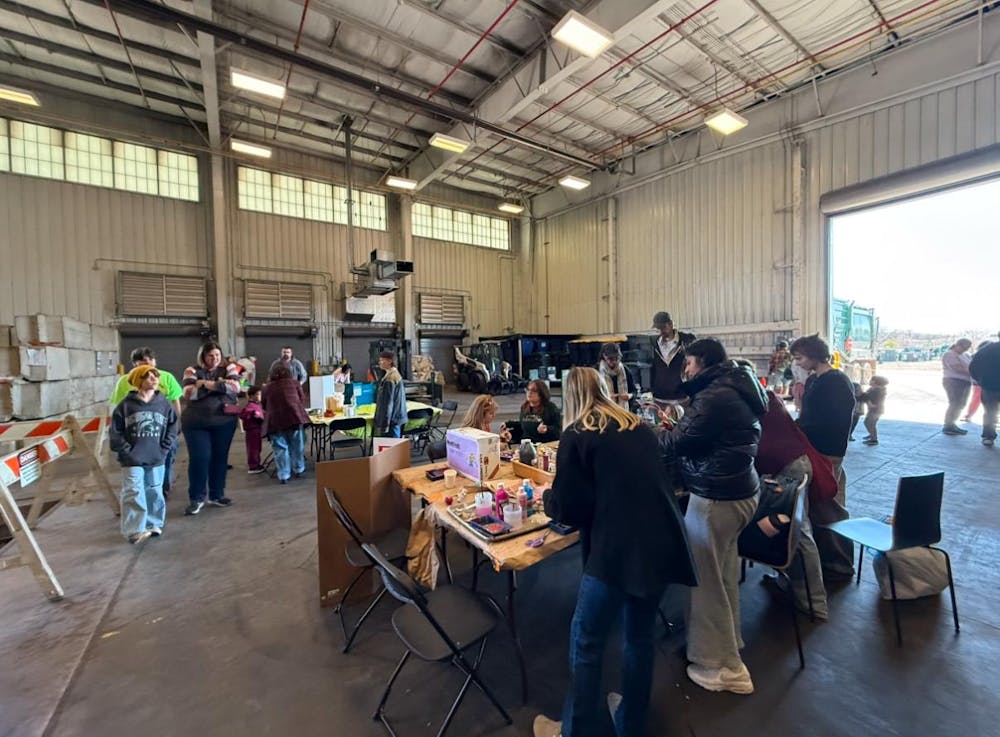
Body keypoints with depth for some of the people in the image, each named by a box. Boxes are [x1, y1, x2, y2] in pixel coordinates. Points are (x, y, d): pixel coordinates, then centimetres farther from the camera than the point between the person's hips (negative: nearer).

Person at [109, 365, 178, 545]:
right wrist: (126, 451, -8)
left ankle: (154, 524, 25)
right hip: (132, 460, -2)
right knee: (134, 494, -5)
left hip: (156, 459, 2)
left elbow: (172, 428, 6)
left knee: (154, 493, 11)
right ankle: (134, 530, 1)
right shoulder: (126, 405, -4)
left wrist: (163, 450, -1)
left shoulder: (164, 404, 2)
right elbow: (115, 432, -1)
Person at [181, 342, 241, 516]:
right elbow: (188, 393, -12)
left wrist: (207, 384, -14)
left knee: (220, 457, 7)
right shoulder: (192, 371, 2)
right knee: (199, 458, -3)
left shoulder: (228, 369, 5)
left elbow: (235, 387, -11)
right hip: (196, 422, -1)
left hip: (224, 421, 1)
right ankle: (196, 498, 11)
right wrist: (220, 384, -14)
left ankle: (217, 495, 20)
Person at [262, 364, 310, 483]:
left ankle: (283, 475, 10)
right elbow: (302, 400, 14)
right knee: (297, 445, 13)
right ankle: (298, 470, 23)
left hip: (274, 420, 1)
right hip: (294, 416, -1)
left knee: (280, 448, 8)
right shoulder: (294, 383, 14)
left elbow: (264, 405, 26)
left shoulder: (267, 387, 17)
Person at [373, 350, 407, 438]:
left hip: (392, 420, -10)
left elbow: (387, 403, -20)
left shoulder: (389, 379, -18)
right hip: (398, 418, 10)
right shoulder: (397, 375, 12)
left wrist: (383, 424, -17)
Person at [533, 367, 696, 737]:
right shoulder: (639, 428, 13)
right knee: (640, 635, 25)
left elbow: (569, 508, -5)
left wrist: (547, 498, 16)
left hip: (618, 549, -7)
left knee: (586, 641, 14)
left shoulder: (576, 435, -4)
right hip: (663, 543, 7)